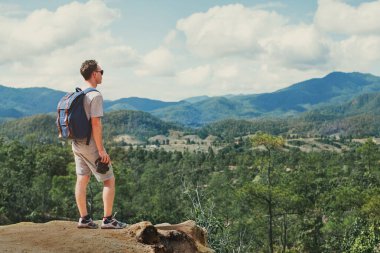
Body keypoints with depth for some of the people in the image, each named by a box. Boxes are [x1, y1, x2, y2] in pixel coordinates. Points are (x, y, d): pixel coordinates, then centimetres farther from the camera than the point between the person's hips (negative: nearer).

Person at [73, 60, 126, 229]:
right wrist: (101, 150, -19)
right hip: (91, 145, -8)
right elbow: (95, 123, -22)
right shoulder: (95, 96, -17)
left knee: (82, 180, 10)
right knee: (109, 180, 2)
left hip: (77, 144, 8)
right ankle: (108, 219, 4)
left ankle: (84, 219, 15)